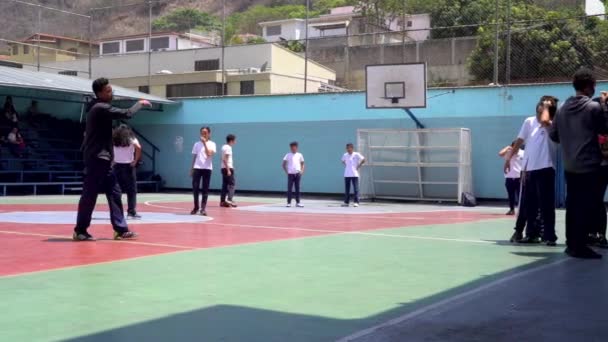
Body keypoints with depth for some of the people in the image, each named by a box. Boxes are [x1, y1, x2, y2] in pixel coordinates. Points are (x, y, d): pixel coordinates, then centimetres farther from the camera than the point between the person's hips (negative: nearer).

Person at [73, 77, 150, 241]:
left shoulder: (99, 108, 16)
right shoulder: (101, 108, -15)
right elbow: (127, 114, -18)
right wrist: (140, 103, -1)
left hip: (102, 158, 10)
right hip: (97, 158, -10)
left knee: (114, 193, 7)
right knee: (90, 195, -3)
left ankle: (120, 229, 8)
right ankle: (80, 231, 5)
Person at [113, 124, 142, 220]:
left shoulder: (113, 140, 8)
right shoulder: (131, 139, 1)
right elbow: (138, 147, -18)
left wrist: (112, 160, 1)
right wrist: (136, 161, -8)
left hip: (117, 166, 3)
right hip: (128, 166, -2)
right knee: (132, 190, 2)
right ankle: (132, 212, -5)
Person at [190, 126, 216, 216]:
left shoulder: (212, 144, 1)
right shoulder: (197, 144, 10)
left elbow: (209, 153, -16)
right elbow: (194, 157, 13)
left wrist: (205, 143, -15)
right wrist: (191, 168, 9)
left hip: (207, 168, -2)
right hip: (197, 168, 2)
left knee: (205, 189, -1)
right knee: (195, 188, -1)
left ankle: (203, 208, 2)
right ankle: (196, 207, 13)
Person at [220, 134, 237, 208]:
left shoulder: (224, 147, 16)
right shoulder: (228, 148, -13)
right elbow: (225, 160, -19)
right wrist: (228, 170, -22)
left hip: (224, 168, 9)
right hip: (228, 168, -9)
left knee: (225, 185, 8)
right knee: (232, 184, -8)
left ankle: (222, 201, 7)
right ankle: (230, 200, -17)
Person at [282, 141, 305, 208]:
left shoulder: (299, 155, 9)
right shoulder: (288, 155, 2)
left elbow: (302, 164, 15)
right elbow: (284, 164, 4)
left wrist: (302, 171, 0)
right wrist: (286, 172, -4)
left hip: (297, 174, 2)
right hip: (290, 174, -2)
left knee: (297, 188, 5)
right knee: (289, 188, -2)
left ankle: (298, 202, 11)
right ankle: (289, 203, 2)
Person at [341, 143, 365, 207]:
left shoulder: (356, 155, -5)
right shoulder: (345, 155, 9)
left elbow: (363, 160, -4)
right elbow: (343, 161, 27)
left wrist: (358, 166, -4)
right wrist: (346, 166, 13)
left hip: (355, 174, -4)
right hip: (347, 175, 5)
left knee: (356, 188, -5)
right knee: (346, 189, 6)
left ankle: (356, 202, -3)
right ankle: (346, 202, 13)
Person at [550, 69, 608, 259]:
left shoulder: (563, 109, 6)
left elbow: (554, 135, 9)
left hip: (570, 166, 7)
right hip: (590, 166, -6)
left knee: (573, 206, 12)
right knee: (588, 207, -1)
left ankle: (572, 244, 17)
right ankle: (579, 246, -2)